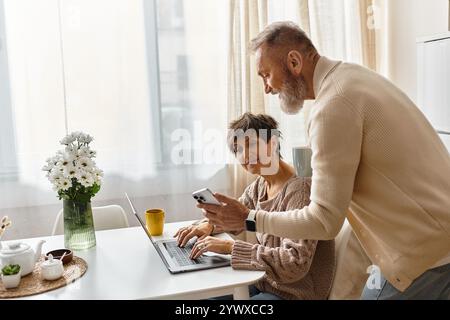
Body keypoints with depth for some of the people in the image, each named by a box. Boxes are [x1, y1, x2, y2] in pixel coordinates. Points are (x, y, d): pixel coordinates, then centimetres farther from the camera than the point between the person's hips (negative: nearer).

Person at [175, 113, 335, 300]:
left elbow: (296, 263, -32)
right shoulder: (260, 184, 1)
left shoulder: (299, 189, -24)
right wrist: (209, 225, -5)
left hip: (293, 294, -7)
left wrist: (230, 247, -31)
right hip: (264, 283, 7)